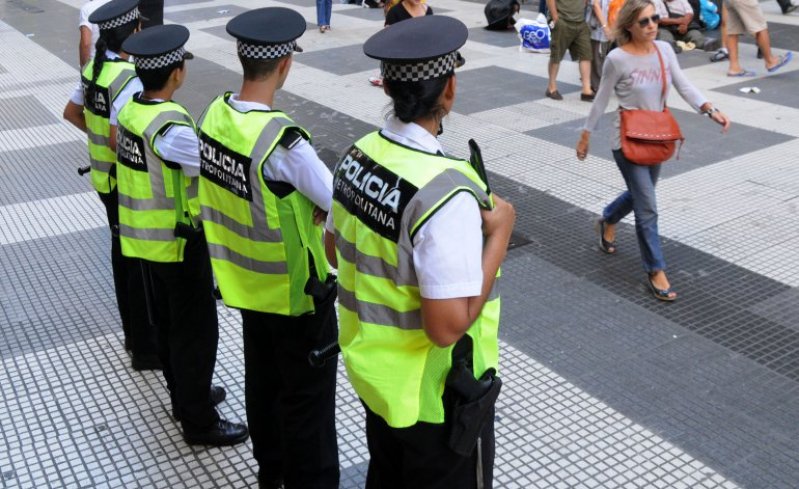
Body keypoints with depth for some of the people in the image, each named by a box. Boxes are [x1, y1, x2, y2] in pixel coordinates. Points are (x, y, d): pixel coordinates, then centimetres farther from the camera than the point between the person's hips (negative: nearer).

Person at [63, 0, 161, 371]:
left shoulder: (94, 68, 3)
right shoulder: (128, 80, -25)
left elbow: (71, 113, 15)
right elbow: (119, 140, -31)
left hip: (104, 178, 9)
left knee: (123, 252, 20)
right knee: (142, 262, 1)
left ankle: (132, 332, 34)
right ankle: (145, 347, 12)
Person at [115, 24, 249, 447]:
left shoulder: (129, 111, 1)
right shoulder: (172, 128, -27)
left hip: (143, 237, 9)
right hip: (178, 242, -9)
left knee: (167, 322, 22)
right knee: (196, 332, 4)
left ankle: (184, 396, 40)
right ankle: (199, 423, 17)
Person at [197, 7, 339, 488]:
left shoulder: (216, 114, -6)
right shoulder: (282, 139, -30)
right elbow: (340, 203, -20)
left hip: (248, 281, 8)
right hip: (295, 290, -8)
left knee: (262, 380, 24)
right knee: (306, 395, 9)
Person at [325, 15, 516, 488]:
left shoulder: (358, 156, -7)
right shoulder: (444, 193, -31)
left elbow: (335, 252, 8)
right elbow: (447, 327, -30)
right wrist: (498, 232, -22)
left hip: (374, 371, 7)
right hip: (434, 397, -7)